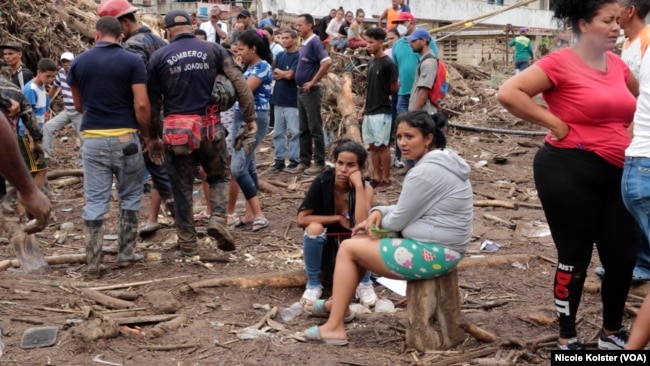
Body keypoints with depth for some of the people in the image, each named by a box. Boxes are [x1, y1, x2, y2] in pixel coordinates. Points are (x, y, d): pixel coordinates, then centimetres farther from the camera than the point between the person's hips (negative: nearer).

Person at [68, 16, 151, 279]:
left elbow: (78, 105, 15)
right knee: (130, 197, 15)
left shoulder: (79, 62, 5)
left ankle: (93, 264, 4)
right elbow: (141, 104, -11)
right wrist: (146, 133, 4)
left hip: (92, 138, 2)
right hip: (125, 137, -2)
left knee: (94, 202, 4)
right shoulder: (132, 61, -4)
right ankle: (126, 254, 20)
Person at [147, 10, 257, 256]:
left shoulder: (159, 57, 4)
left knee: (182, 188, 9)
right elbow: (239, 82, -5)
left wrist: (154, 137, 16)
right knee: (220, 176, 21)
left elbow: (153, 102, 7)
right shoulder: (213, 50, 4)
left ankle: (187, 246, 14)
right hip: (210, 127, 0)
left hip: (176, 130, 0)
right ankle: (218, 218, -3)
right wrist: (250, 117, -1)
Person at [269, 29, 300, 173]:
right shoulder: (280, 56, 13)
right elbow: (273, 76, 8)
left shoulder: (299, 56, -7)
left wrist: (278, 71, 2)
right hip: (278, 99, 7)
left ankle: (294, 160, 3)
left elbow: (290, 75, -15)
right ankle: (279, 160, 14)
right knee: (278, 132, 8)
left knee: (294, 132, -3)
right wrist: (285, 74, -9)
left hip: (293, 100, -7)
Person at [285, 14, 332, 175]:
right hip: (301, 91, 9)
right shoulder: (305, 45, 13)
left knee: (315, 129, -2)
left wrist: (313, 82, -21)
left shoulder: (314, 43, -13)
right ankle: (304, 162, 17)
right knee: (303, 129, 11)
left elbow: (327, 62, -26)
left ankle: (319, 163, 4)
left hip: (311, 91, -9)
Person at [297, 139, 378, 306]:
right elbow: (301, 219, -21)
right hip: (324, 249, 0)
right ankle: (313, 285, -10)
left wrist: (358, 186, -32)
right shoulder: (323, 181, -17)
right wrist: (338, 219, -22)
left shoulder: (365, 188, -16)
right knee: (314, 228, -31)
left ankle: (364, 284, -5)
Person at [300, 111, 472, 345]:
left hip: (433, 253, -10)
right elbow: (410, 209, 18)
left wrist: (380, 220, 7)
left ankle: (334, 327, 3)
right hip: (440, 247, 10)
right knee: (361, 240, 20)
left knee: (348, 248, 0)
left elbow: (398, 221, -15)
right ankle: (338, 304, 32)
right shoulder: (442, 161, 10)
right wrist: (379, 212, 2)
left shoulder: (425, 172, -22)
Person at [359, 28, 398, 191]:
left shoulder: (388, 64, -13)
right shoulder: (370, 62, 11)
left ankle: (386, 179, 6)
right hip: (369, 112, 8)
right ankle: (376, 177, 18)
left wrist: (383, 97, 10)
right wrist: (364, 107, 13)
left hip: (381, 112, -8)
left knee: (382, 146, -2)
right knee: (372, 146, 11)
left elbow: (394, 89, -6)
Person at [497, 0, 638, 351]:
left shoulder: (617, 64, 9)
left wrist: (628, 136, 12)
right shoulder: (560, 63, -12)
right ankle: (567, 338, 20)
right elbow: (508, 93, -22)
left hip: (616, 174, 7)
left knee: (623, 256, 10)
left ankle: (612, 334, 30)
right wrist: (554, 122, -18)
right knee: (575, 256, 3)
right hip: (570, 172, -7)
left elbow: (638, 97, 28)